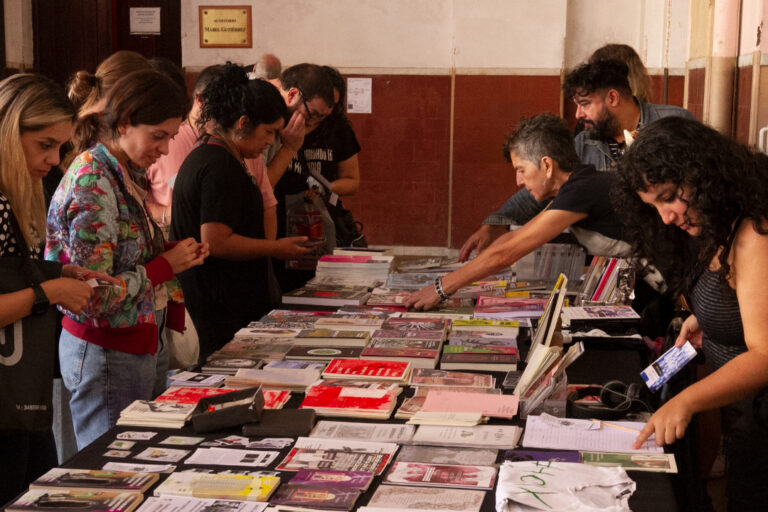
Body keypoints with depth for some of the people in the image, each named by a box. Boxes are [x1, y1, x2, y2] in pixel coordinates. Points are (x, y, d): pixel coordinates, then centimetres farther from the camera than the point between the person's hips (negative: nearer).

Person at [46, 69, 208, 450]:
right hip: (106, 357, -9)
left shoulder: (127, 176, 7)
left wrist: (179, 256, 2)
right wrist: (166, 265, -14)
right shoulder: (92, 183, -19)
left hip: (141, 346, 9)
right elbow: (94, 297, -23)